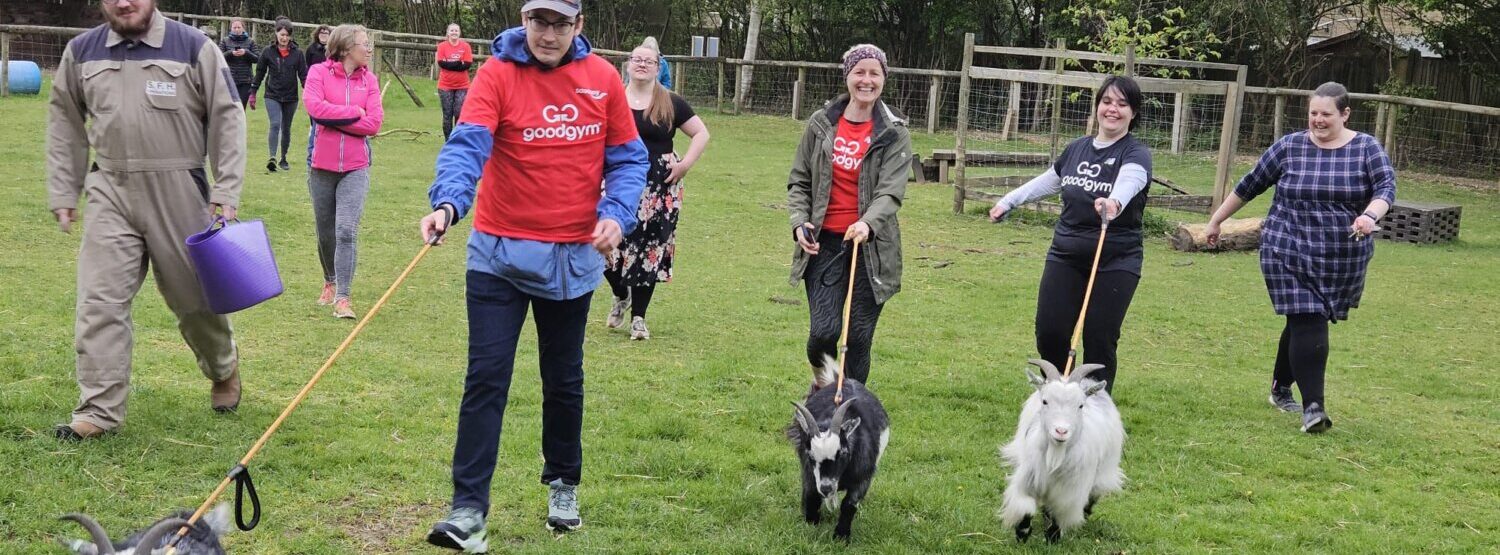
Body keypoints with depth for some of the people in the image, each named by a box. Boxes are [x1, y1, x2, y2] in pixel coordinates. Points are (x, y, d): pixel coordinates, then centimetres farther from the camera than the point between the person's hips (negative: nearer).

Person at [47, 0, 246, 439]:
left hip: (179, 193, -2)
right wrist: (62, 193, 11)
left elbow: (227, 119, -2)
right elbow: (64, 125, 15)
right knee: (100, 302, -4)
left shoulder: (194, 47, -5)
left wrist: (226, 191, -7)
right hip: (110, 193, 2)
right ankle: (99, 410, 2)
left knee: (195, 296, 11)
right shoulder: (81, 52, 5)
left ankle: (223, 369, 38)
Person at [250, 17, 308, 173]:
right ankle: (272, 157, -27)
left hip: (290, 97, 2)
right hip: (272, 96, -2)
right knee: (275, 124, -20)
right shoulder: (268, 52, 0)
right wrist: (252, 93, 8)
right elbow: (259, 73, 7)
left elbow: (304, 75, 1)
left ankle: (283, 158, 25)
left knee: (286, 129, 11)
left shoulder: (297, 53, 1)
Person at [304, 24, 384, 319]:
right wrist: (354, 112, -13)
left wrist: (333, 118, -12)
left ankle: (342, 298, -9)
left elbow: (374, 124, -7)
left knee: (347, 231, -12)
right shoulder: (319, 72, -3)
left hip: (355, 168, 0)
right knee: (325, 233, 13)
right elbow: (315, 108, -18)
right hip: (322, 166, 0)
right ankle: (331, 281, 37)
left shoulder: (369, 80, 3)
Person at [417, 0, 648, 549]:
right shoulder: (498, 73, -10)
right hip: (500, 255, -2)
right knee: (486, 378, -5)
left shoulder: (603, 78, -1)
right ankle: (468, 508, 0)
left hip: (573, 258, 3)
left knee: (564, 380, 16)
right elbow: (468, 143, -24)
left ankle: (563, 484, 35)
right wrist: (448, 201, -42)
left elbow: (628, 158, 5)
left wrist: (616, 215, -13)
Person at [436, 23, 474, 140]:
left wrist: (449, 64, -10)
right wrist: (458, 63, -12)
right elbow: (441, 63, -10)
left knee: (459, 113, -5)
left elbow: (468, 64, -8)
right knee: (447, 114, 3)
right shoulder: (442, 46, 0)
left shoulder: (466, 46, -1)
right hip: (445, 86, 0)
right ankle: (448, 141, 10)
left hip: (462, 86, 0)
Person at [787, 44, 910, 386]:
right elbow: (799, 181, 12)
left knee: (859, 338, 2)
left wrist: (868, 223, -31)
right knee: (823, 332, -8)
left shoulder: (894, 134, -1)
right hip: (824, 243, 1)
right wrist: (799, 221, -6)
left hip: (870, 246, -1)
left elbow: (891, 191, -12)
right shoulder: (821, 124, 5)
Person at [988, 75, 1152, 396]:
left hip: (1115, 263, -4)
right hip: (1065, 256, 4)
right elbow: (1047, 182, 27)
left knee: (1099, 341, -6)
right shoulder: (1077, 148, 9)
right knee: (1050, 333, -2)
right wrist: (1008, 202, 36)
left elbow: (1129, 181, -31)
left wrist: (1115, 202, -54)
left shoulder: (1135, 154, -7)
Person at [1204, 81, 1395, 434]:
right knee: (1308, 325, -11)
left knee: (1303, 323, 14)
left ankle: (1281, 388, 35)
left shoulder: (1366, 149, 0)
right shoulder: (1289, 147, 0)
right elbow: (1250, 185, 8)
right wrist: (1216, 220, 13)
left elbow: (1386, 187, -13)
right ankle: (1312, 406, -12)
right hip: (1290, 255, -1)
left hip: (1343, 260, 2)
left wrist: (1370, 214, -34)